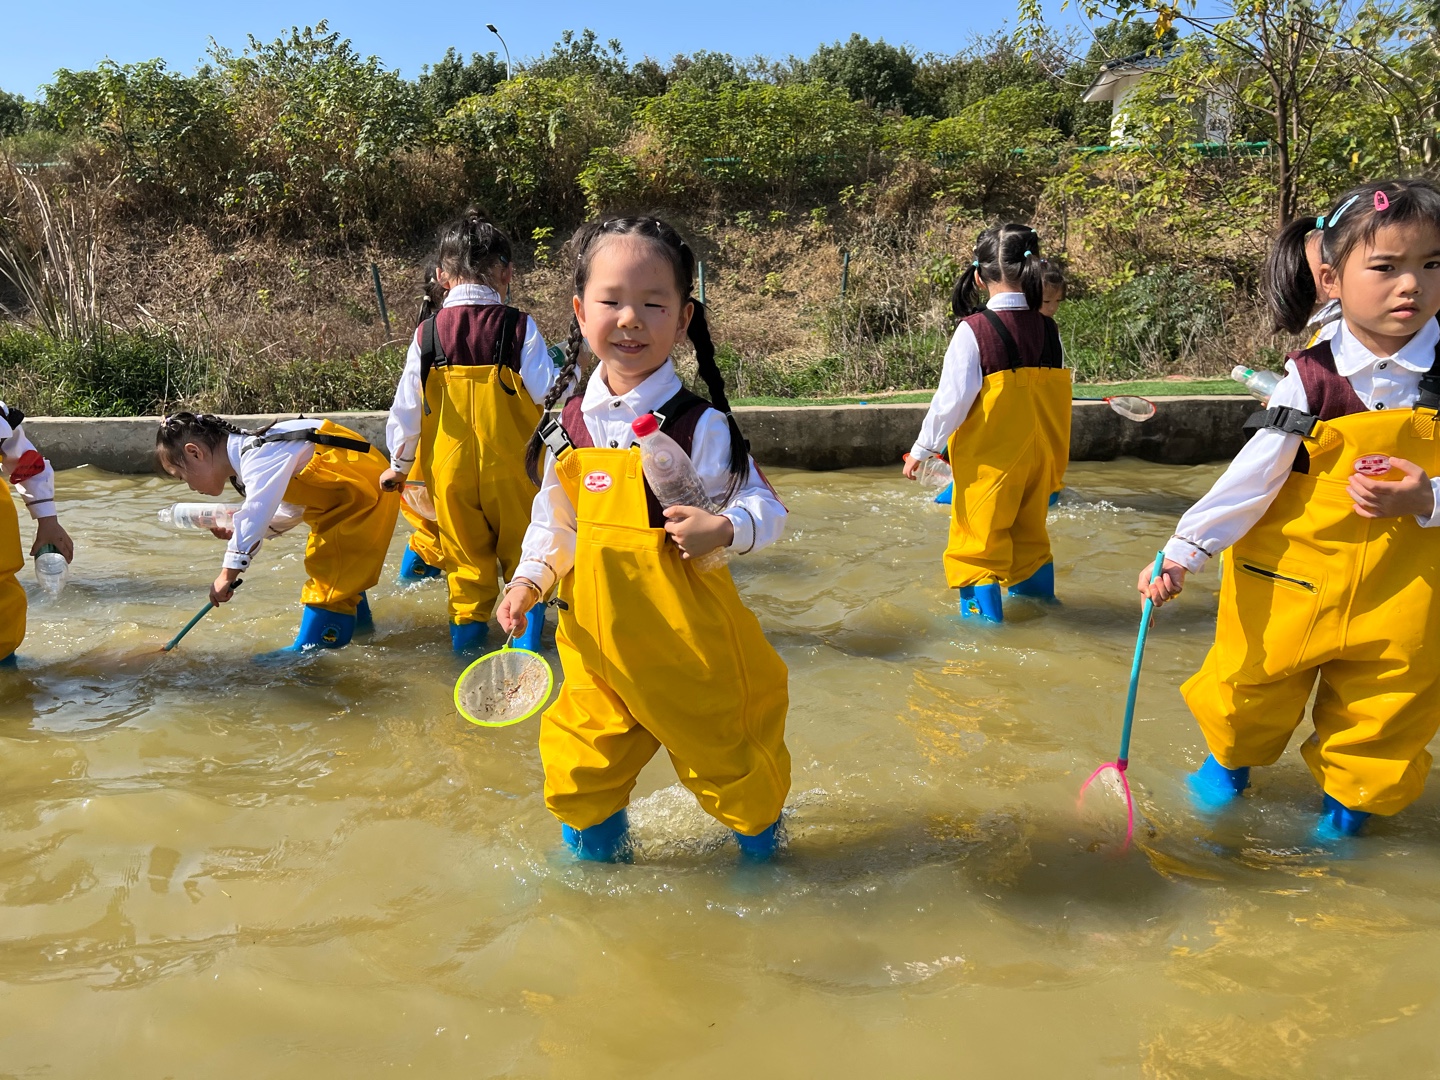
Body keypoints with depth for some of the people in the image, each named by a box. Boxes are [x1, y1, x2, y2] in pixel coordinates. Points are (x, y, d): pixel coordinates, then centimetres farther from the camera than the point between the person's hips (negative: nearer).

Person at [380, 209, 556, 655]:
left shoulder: (427, 334, -2)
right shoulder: (519, 327, -9)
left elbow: (407, 405, 2)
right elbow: (548, 391, -13)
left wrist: (399, 462, 13)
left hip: (450, 467, 2)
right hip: (511, 464, -2)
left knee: (465, 551, 15)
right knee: (521, 543, 13)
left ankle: (468, 623, 17)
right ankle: (527, 622, 11)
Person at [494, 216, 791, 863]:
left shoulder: (700, 426, -13)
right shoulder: (570, 425, 1)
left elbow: (765, 507, -8)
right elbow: (553, 521, 13)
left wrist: (724, 529, -28)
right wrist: (530, 580, 0)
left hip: (688, 638, -4)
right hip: (598, 634, 4)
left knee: (725, 760, 11)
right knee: (580, 765, 15)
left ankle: (761, 853, 41)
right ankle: (597, 856, 44)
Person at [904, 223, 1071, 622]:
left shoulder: (974, 330, -16)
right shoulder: (1048, 329, 0)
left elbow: (952, 399, -16)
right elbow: (1056, 396, 8)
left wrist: (922, 448, -4)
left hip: (989, 458, -6)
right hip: (1038, 455, 6)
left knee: (979, 539, 6)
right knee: (1030, 533, 21)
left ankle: (984, 616, 9)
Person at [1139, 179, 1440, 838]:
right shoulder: (1313, 378, -11)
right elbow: (1253, 476, -12)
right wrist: (1183, 551, -18)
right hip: (1293, 581, -1)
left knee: (1387, 713, 16)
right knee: (1255, 684, 14)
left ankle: (1348, 807, 41)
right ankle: (1231, 760, 45)